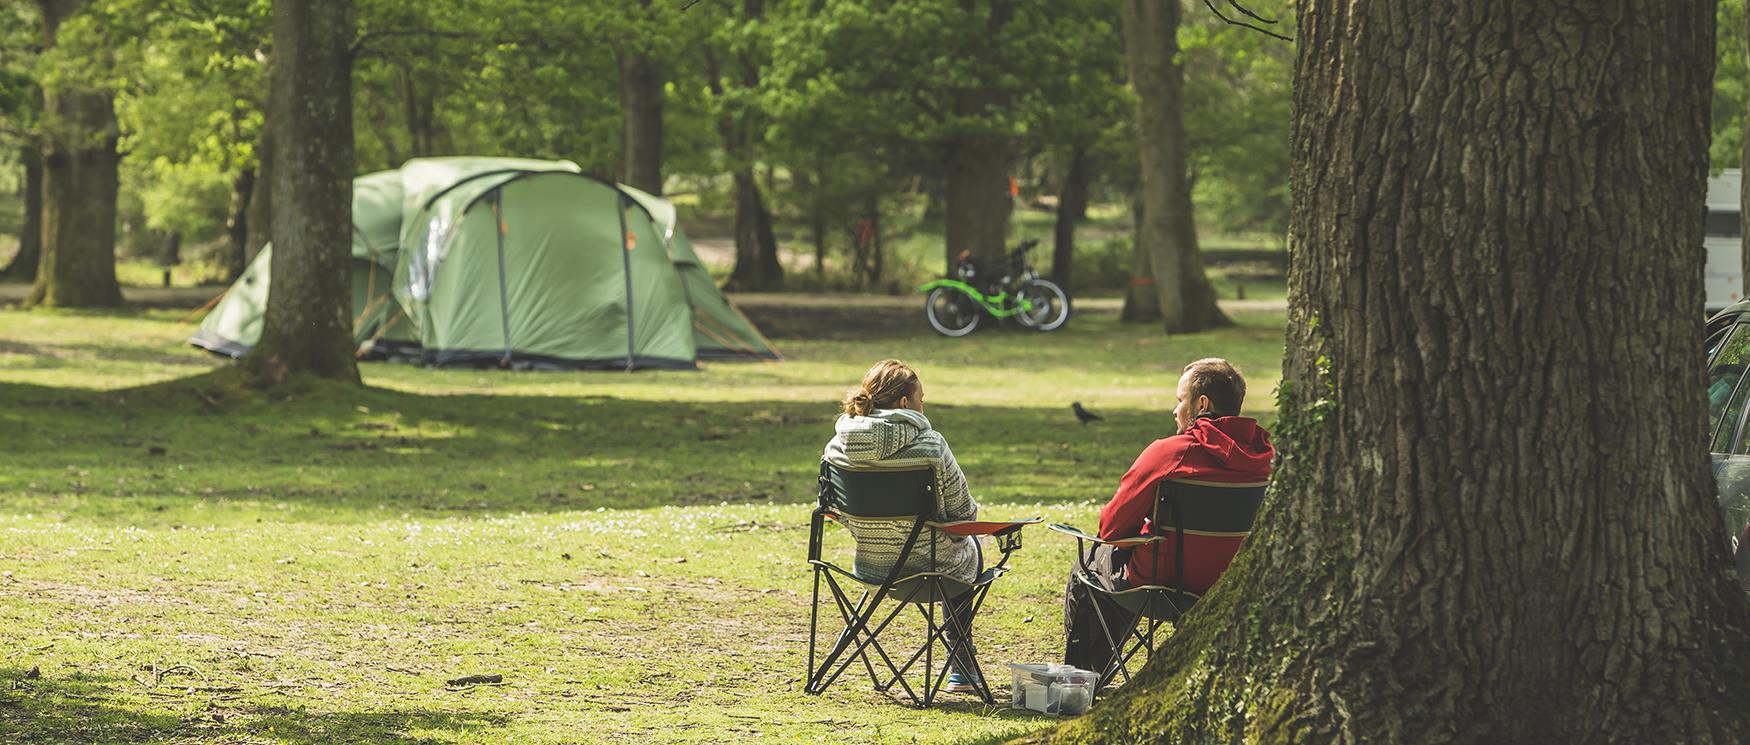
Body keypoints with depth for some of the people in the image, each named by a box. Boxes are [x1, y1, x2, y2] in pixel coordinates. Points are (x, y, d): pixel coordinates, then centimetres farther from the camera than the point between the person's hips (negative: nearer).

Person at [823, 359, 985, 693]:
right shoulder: (930, 445, -22)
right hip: (929, 566, -5)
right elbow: (963, 511, -12)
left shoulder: (837, 447, -9)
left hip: (869, 565, 5)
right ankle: (961, 669, 40)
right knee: (969, 548, 33)